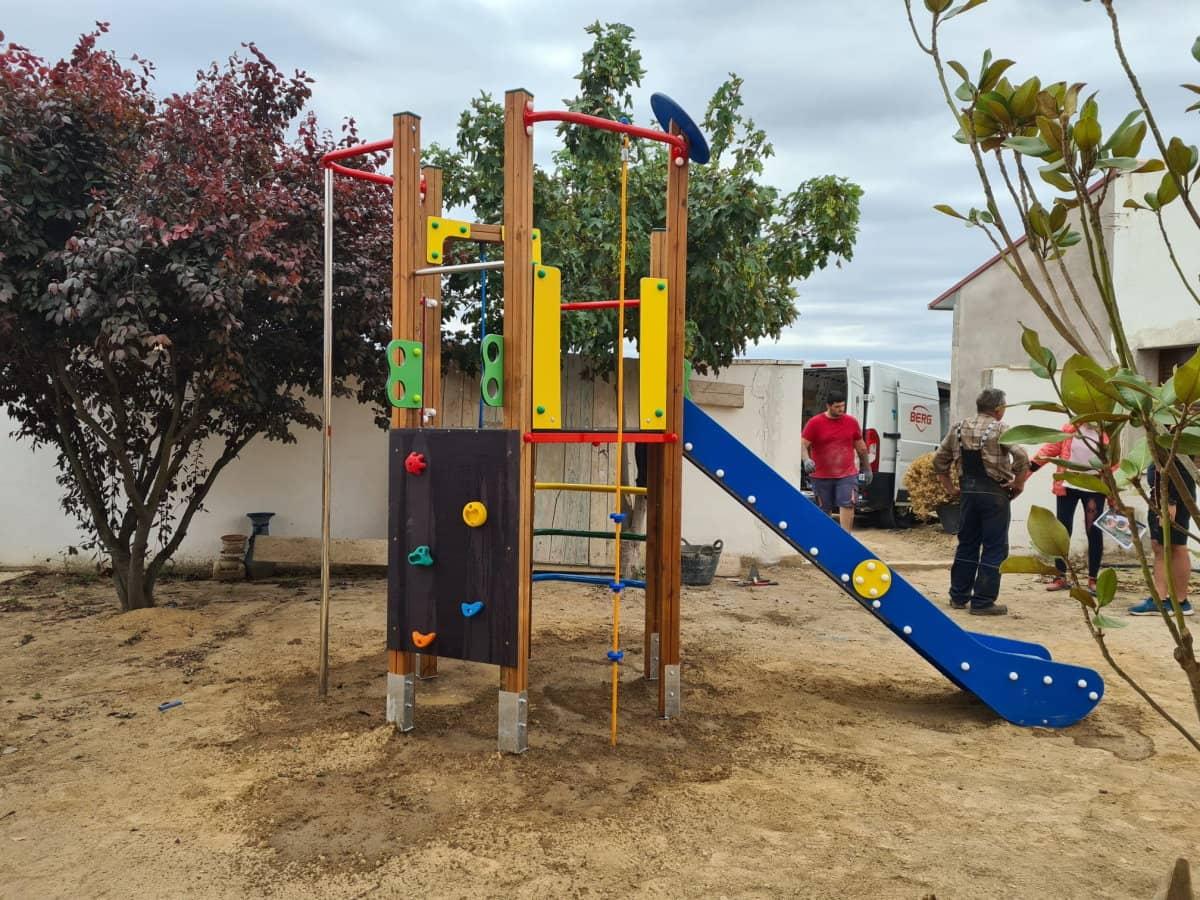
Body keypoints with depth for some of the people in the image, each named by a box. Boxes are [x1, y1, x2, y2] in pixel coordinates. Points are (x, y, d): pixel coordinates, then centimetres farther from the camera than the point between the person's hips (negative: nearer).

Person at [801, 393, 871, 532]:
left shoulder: (852, 422, 5)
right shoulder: (814, 423, -5)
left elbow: (861, 447, 16)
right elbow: (803, 444, -9)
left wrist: (867, 468, 20)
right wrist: (806, 460, -29)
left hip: (847, 475, 1)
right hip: (821, 476, -1)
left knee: (847, 505, -14)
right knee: (824, 510, 8)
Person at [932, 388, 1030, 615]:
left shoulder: (959, 429, 7)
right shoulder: (1000, 430, -9)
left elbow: (939, 461, 10)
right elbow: (1021, 458, -22)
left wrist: (949, 486, 16)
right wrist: (1018, 484, -9)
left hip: (968, 492, 6)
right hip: (994, 494, -5)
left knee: (967, 544, 16)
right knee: (994, 549, 2)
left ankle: (959, 596, 22)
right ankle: (982, 602, 2)